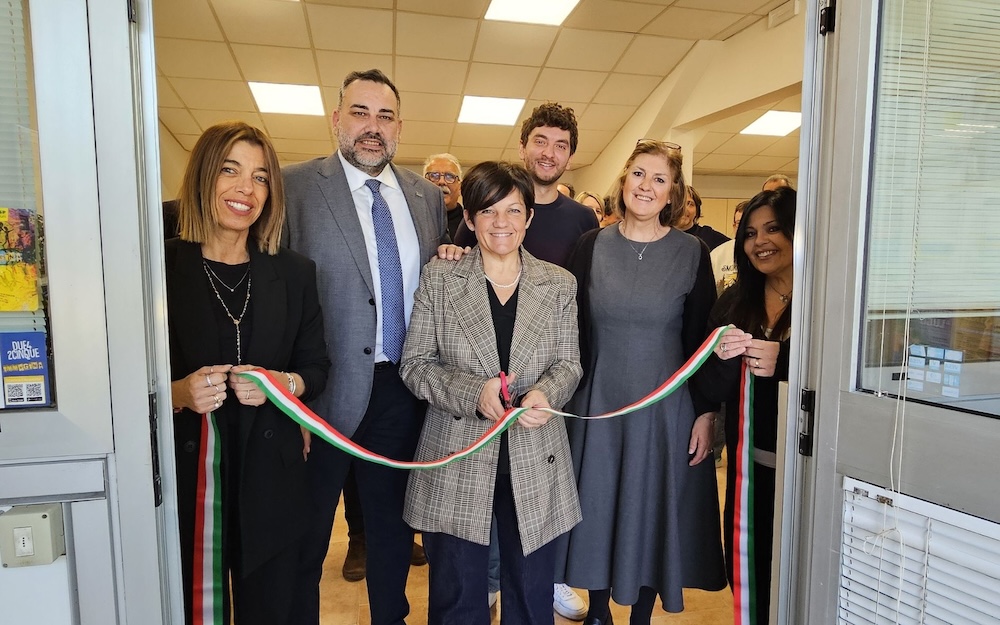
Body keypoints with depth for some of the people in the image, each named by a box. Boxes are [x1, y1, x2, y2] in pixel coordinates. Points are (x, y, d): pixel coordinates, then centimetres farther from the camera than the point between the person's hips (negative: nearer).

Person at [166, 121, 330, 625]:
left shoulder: (293, 272, 3)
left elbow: (316, 367, 6)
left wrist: (282, 383, -14)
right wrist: (178, 392, -20)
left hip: (269, 479, 2)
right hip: (184, 477, -2)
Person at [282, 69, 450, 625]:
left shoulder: (427, 195, 8)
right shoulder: (295, 187, -7)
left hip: (402, 388, 5)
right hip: (328, 390, -4)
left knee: (394, 523, 22)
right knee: (307, 534, 13)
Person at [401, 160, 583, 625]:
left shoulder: (559, 284, 3)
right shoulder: (438, 278, -1)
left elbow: (568, 363, 5)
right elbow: (415, 364, -2)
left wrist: (544, 393, -17)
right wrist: (473, 391, -19)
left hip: (535, 465, 2)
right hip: (456, 465, -1)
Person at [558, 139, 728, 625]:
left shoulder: (691, 253, -3)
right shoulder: (591, 246, 0)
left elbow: (702, 338, -2)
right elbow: (572, 330, 1)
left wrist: (706, 413, -4)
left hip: (665, 406, -1)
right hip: (597, 402, 1)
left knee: (653, 510, 11)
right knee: (596, 506, 12)